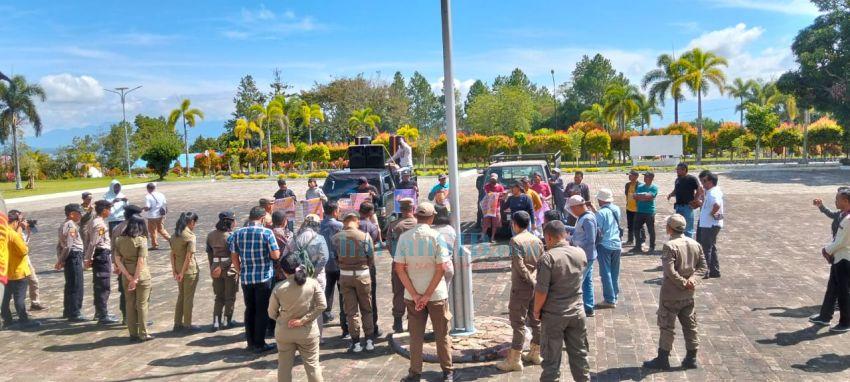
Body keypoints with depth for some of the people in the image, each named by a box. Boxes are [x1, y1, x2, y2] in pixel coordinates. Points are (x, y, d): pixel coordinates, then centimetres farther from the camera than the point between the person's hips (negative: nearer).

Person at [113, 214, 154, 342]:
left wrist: (128, 276, -7)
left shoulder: (119, 240, 1)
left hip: (126, 277, 4)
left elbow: (117, 260, -3)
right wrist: (135, 279, -15)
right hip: (141, 275, -4)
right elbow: (141, 261, -19)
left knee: (130, 305, 12)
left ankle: (133, 334, 17)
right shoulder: (141, 240, -13)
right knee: (142, 305, 5)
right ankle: (143, 334, 10)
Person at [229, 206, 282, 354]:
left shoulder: (238, 233, 2)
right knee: (262, 311, 4)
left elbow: (234, 258, 7)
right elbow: (276, 255, -12)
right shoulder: (267, 233, -10)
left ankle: (251, 343, 21)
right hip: (264, 277, -4)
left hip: (245, 278, 4)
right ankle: (259, 344, 8)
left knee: (249, 310, 14)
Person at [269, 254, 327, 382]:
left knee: (284, 366, 15)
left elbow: (272, 313, -1)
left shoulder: (278, 288, -9)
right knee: (312, 365, 9)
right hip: (307, 331, 0)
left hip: (284, 332, 1)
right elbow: (322, 305, -13)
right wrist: (303, 320, -12)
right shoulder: (313, 283, -10)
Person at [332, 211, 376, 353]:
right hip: (362, 274, -1)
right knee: (366, 309, 13)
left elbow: (335, 257, -1)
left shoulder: (336, 238, -4)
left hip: (344, 276, 1)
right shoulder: (365, 236, -8)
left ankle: (356, 342, 11)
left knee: (351, 310, 9)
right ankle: (369, 340, 15)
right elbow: (371, 259, -3)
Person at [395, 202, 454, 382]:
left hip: (412, 295, 2)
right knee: (442, 334, 12)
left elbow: (399, 268, -7)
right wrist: (427, 295, -11)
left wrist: (415, 295, -8)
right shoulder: (436, 237, -11)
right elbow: (441, 268, -15)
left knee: (415, 335, 13)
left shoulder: (404, 237, -5)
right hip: (436, 294, -2)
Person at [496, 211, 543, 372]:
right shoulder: (537, 240, 6)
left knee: (518, 323, -2)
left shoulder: (516, 240, -14)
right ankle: (535, 354, 28)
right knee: (536, 320, 16)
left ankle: (514, 360, 4)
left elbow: (520, 265, -21)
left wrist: (531, 281, -13)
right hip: (536, 286, 7)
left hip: (521, 286, -7)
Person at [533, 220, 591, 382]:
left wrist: (536, 310, -6)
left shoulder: (547, 258, -19)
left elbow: (541, 290, -19)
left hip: (554, 315, -5)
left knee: (551, 356, 8)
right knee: (579, 353, 17)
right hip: (577, 312, 5)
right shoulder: (581, 253, -2)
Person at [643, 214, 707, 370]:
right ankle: (691, 358, 23)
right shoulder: (695, 244, 4)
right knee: (690, 325, 15)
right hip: (688, 294, 7)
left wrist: (683, 283, -15)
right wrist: (693, 279, -7)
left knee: (667, 326, 3)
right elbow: (702, 266, 5)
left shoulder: (670, 246, -19)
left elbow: (669, 271, -26)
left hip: (671, 294, -7)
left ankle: (663, 359, 11)